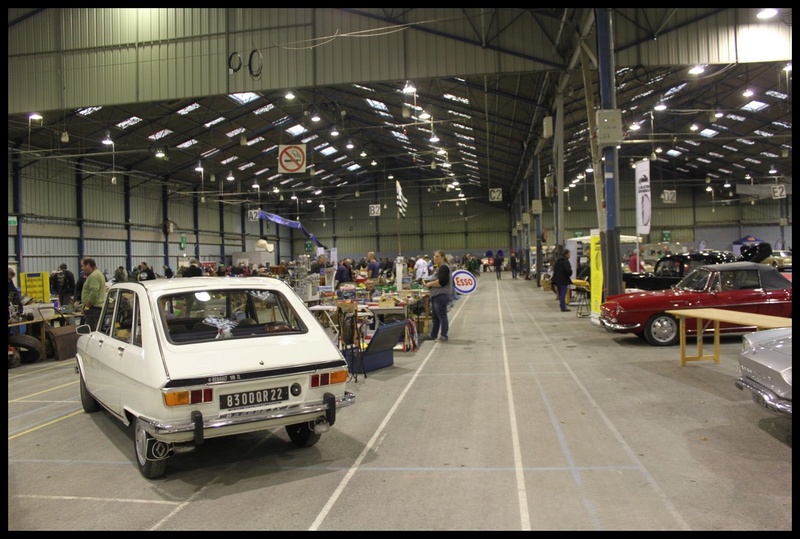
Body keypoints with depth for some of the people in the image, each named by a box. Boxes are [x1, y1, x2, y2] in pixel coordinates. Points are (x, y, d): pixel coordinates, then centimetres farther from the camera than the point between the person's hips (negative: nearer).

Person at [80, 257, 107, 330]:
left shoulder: (94, 276, -14)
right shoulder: (98, 273, 20)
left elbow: (94, 293, -23)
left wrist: (87, 306, -15)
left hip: (94, 308, -11)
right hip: (99, 307, 11)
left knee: (92, 330, -13)